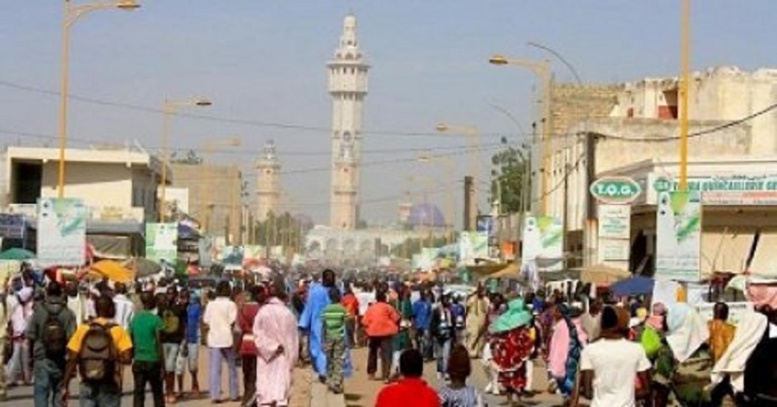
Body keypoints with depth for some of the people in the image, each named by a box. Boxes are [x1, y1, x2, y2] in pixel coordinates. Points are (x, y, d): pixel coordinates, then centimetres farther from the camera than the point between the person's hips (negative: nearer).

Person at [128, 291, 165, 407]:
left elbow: (131, 342, 8)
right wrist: (162, 365, -6)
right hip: (153, 361, -4)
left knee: (138, 394, 4)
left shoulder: (134, 318, 4)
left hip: (138, 361, 4)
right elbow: (159, 344, -11)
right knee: (158, 394, 9)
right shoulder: (155, 319, -10)